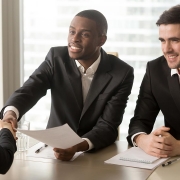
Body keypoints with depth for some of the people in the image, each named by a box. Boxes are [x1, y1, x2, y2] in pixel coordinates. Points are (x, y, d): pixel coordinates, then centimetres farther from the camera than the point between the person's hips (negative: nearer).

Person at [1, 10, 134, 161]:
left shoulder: (122, 73, -12)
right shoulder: (56, 57, -7)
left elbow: (108, 127, -17)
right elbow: (29, 90, -18)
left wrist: (78, 147, -35)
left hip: (99, 153, -2)